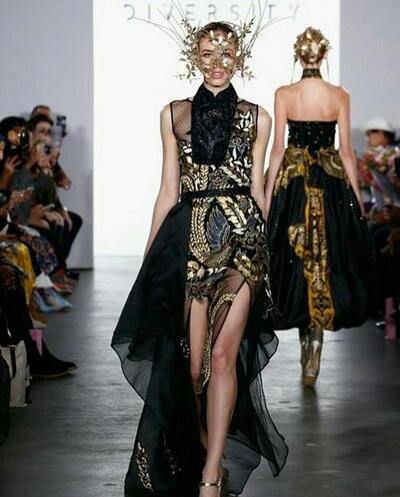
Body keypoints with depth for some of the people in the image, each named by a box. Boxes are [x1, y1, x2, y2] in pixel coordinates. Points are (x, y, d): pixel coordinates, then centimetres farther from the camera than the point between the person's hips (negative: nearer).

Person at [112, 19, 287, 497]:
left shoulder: (256, 118, 10)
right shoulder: (174, 114, 12)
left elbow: (257, 189, 14)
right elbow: (169, 192, 12)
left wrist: (263, 243, 16)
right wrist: (149, 256, 9)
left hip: (242, 238, -1)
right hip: (189, 239, 1)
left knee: (222, 355, -9)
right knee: (192, 362, -2)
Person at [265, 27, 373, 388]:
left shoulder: (284, 94, -5)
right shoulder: (340, 96, -3)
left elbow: (278, 148, -5)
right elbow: (346, 151, -1)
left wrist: (267, 195, 1)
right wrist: (356, 196, 7)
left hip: (292, 179, 0)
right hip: (332, 182, 0)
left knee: (297, 261, 12)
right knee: (326, 263, 5)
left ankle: (307, 340, 19)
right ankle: (314, 350, -3)